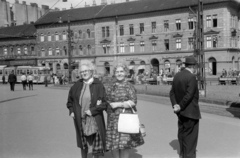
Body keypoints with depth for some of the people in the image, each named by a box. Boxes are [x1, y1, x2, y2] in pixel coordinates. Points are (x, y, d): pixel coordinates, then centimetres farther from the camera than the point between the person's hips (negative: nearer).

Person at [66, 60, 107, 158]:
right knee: (83, 143, 16)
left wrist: (92, 110, -18)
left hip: (94, 119, -4)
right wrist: (71, 111, 6)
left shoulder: (98, 85, -10)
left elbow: (105, 103, -13)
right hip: (80, 119, 4)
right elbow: (70, 99, 17)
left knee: (95, 142, 1)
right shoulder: (77, 85, 3)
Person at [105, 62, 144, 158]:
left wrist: (118, 104, -12)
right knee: (113, 146, 2)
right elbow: (106, 102, 11)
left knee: (124, 145, -5)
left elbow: (133, 102, -8)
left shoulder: (129, 86, 2)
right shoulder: (110, 87, 12)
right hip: (113, 120, 3)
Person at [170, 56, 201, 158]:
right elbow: (189, 95, -24)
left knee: (182, 132, 19)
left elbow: (172, 92, 3)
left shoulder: (177, 76, 4)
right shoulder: (191, 77, -20)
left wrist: (175, 105, -6)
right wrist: (180, 106, -15)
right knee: (191, 134, 1)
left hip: (181, 111, 8)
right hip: (191, 111, -8)